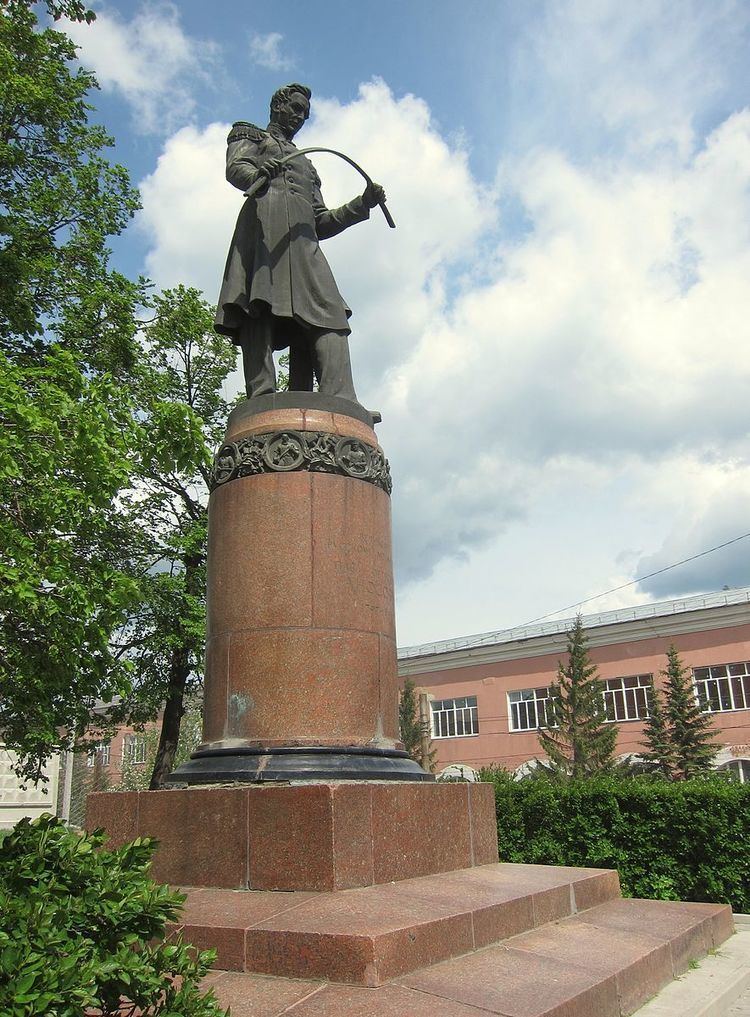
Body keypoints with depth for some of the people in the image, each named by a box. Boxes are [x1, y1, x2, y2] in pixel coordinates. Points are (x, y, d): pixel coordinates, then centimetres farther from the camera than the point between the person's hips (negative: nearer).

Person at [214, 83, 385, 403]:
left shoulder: (306, 165, 41)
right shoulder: (249, 135, 27)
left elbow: (322, 224, 32)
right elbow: (235, 169, 3)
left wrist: (362, 204, 19)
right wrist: (257, 174, -21)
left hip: (303, 241, 5)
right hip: (265, 223, -4)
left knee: (329, 318, -18)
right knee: (260, 308, -24)